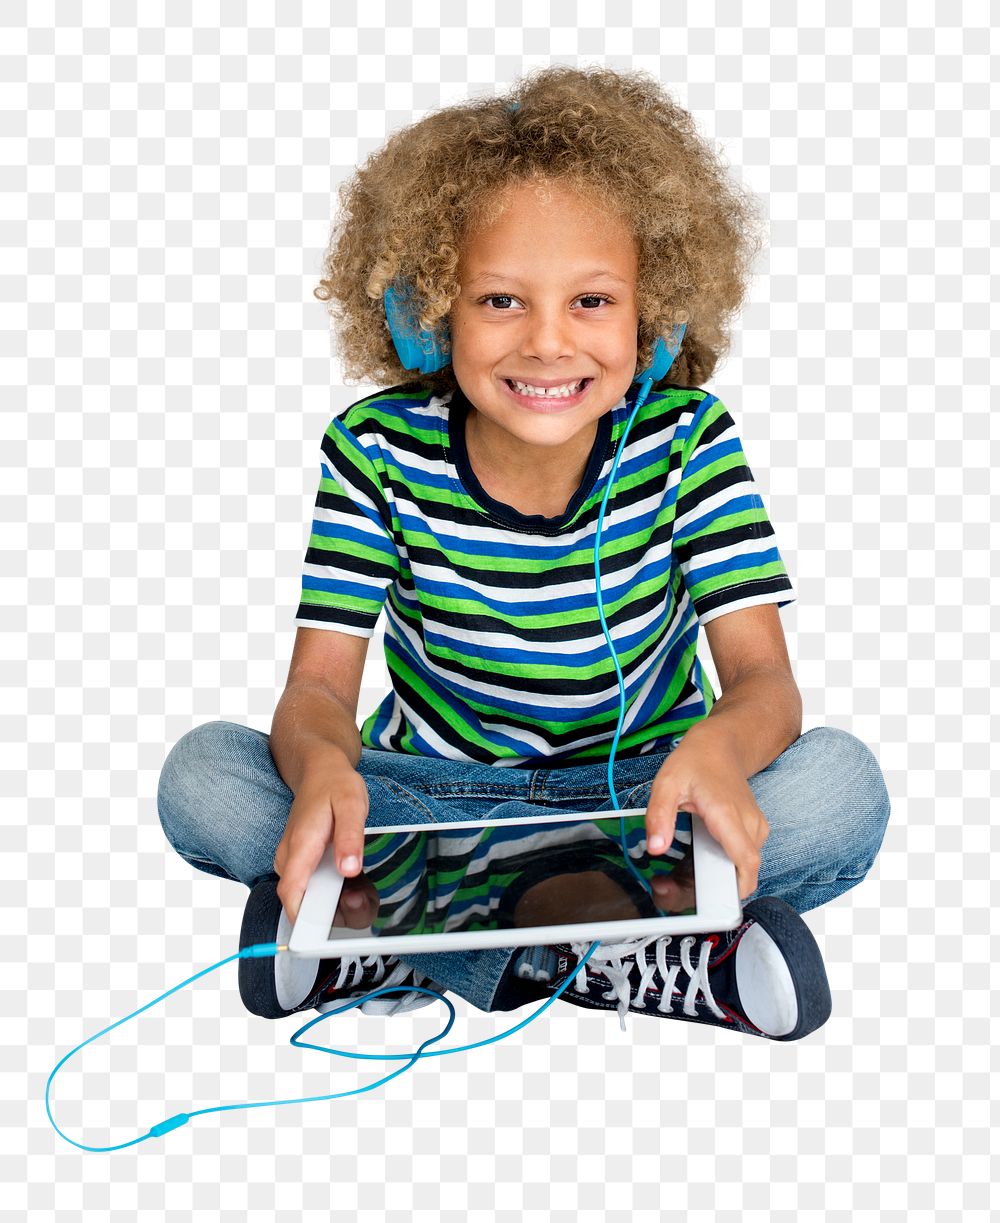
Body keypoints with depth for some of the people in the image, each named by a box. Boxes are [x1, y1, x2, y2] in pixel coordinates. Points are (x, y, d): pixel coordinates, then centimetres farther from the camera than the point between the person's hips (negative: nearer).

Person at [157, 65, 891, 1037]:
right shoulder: (377, 448, -12)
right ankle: (596, 953, -26)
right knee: (202, 776, -24)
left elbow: (762, 675, -18)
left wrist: (718, 747, -45)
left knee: (840, 786, -29)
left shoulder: (687, 439, -12)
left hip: (637, 798, 0)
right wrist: (321, 765, -43)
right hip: (433, 791, 1)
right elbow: (319, 683, -16)